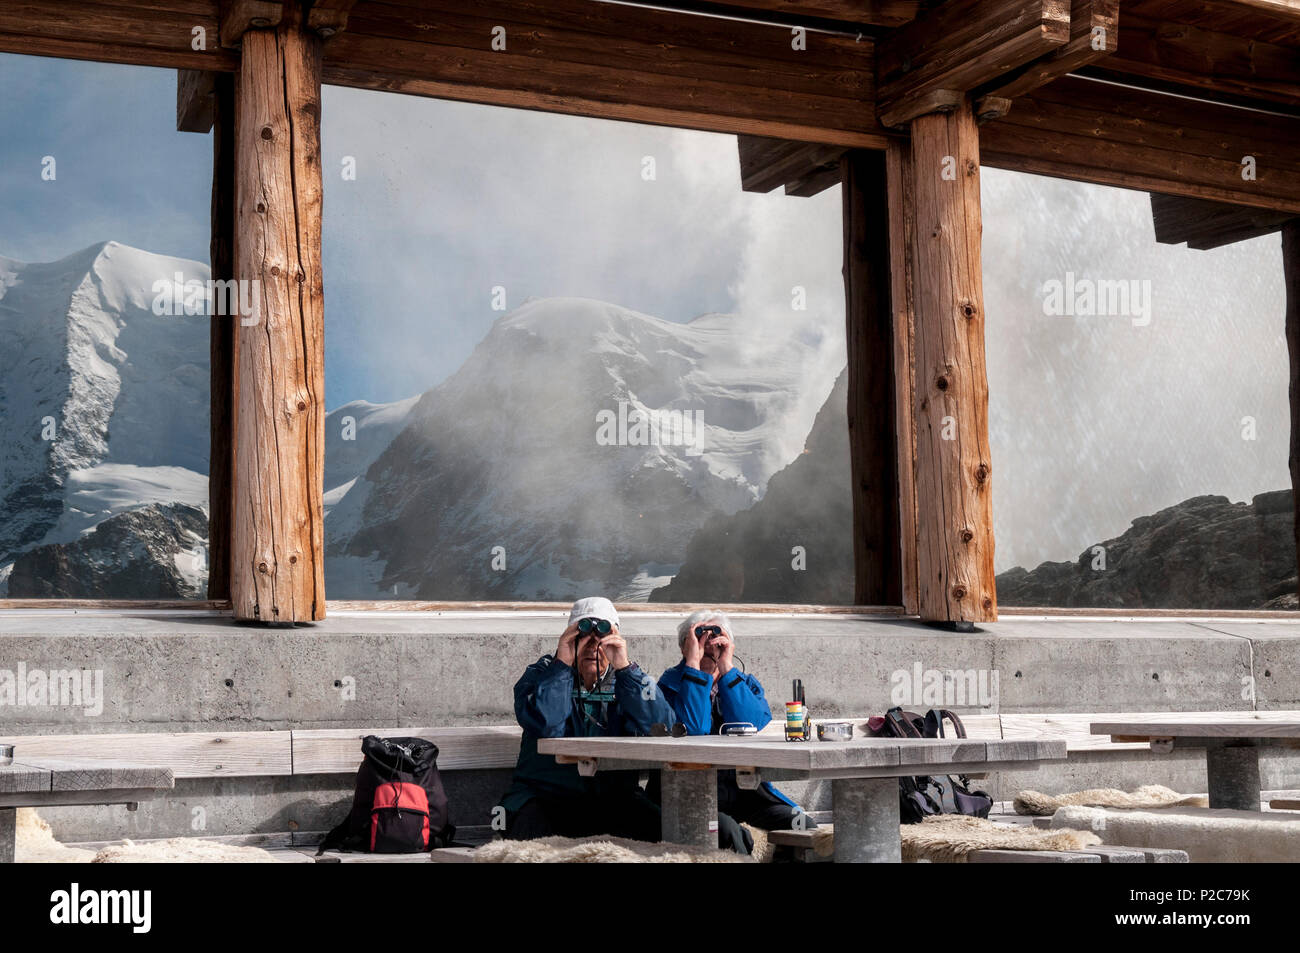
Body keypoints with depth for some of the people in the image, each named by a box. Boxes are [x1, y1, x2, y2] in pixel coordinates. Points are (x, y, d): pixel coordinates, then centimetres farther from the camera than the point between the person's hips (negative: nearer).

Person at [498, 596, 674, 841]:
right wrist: (562, 663, -17)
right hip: (544, 793, -1)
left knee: (654, 826, -26)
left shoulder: (625, 679, 10)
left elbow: (661, 727, -10)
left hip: (613, 798, 2)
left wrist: (624, 667, -15)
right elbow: (543, 725, -16)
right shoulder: (542, 674, 7)